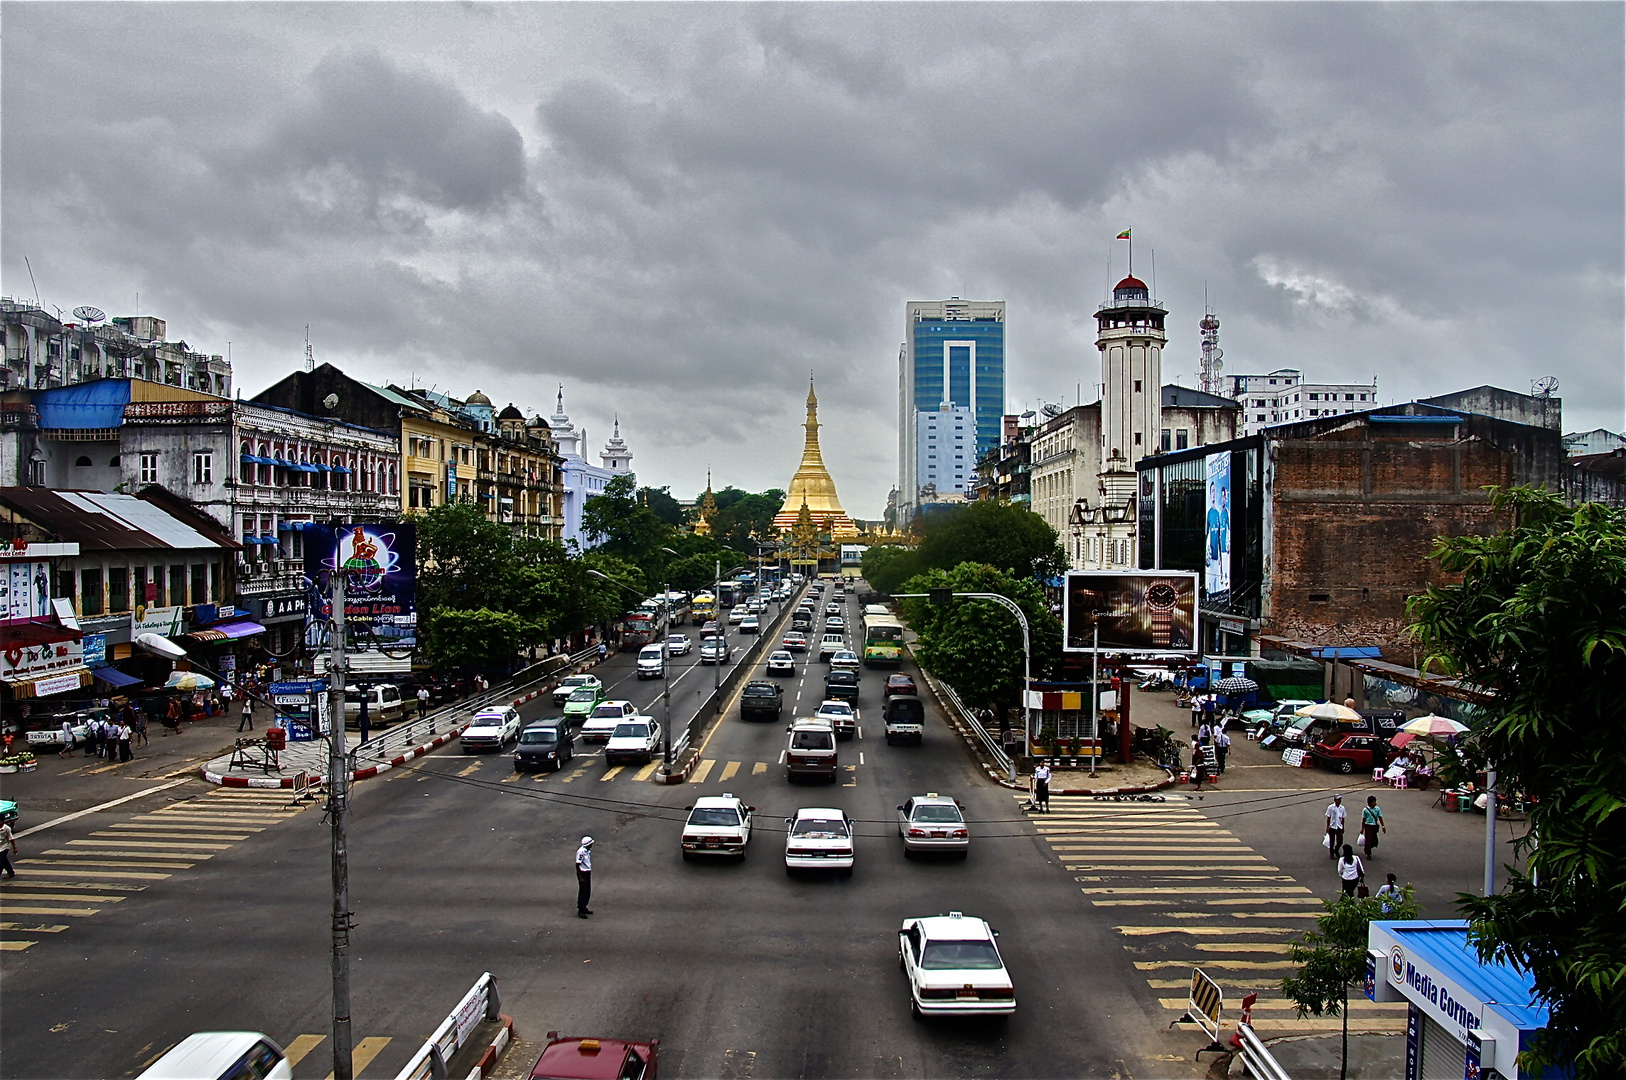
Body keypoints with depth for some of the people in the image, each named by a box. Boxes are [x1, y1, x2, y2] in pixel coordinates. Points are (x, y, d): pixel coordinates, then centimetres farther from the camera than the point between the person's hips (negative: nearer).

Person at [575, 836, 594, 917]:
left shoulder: (588, 851, 7)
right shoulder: (581, 852, -20)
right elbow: (577, 865, -19)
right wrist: (580, 877, -19)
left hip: (588, 873, 9)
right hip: (582, 873, -9)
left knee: (588, 892, 14)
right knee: (583, 892, -3)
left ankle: (584, 908, 27)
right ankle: (580, 911, 4)